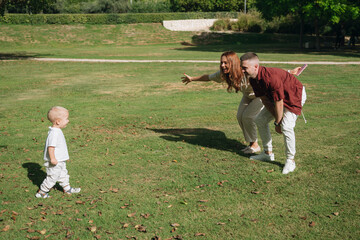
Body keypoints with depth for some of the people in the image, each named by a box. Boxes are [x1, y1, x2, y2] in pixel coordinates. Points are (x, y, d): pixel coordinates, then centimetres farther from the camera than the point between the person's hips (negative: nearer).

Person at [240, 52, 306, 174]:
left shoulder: (271, 77, -37)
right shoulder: (253, 79, -10)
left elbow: (278, 102, -29)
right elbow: (265, 100, -3)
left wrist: (278, 123, -16)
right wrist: (277, 120, -8)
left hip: (295, 95, -9)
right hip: (278, 97, 9)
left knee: (286, 126, -25)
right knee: (260, 120, 9)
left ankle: (290, 160, -7)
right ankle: (268, 153, 22)